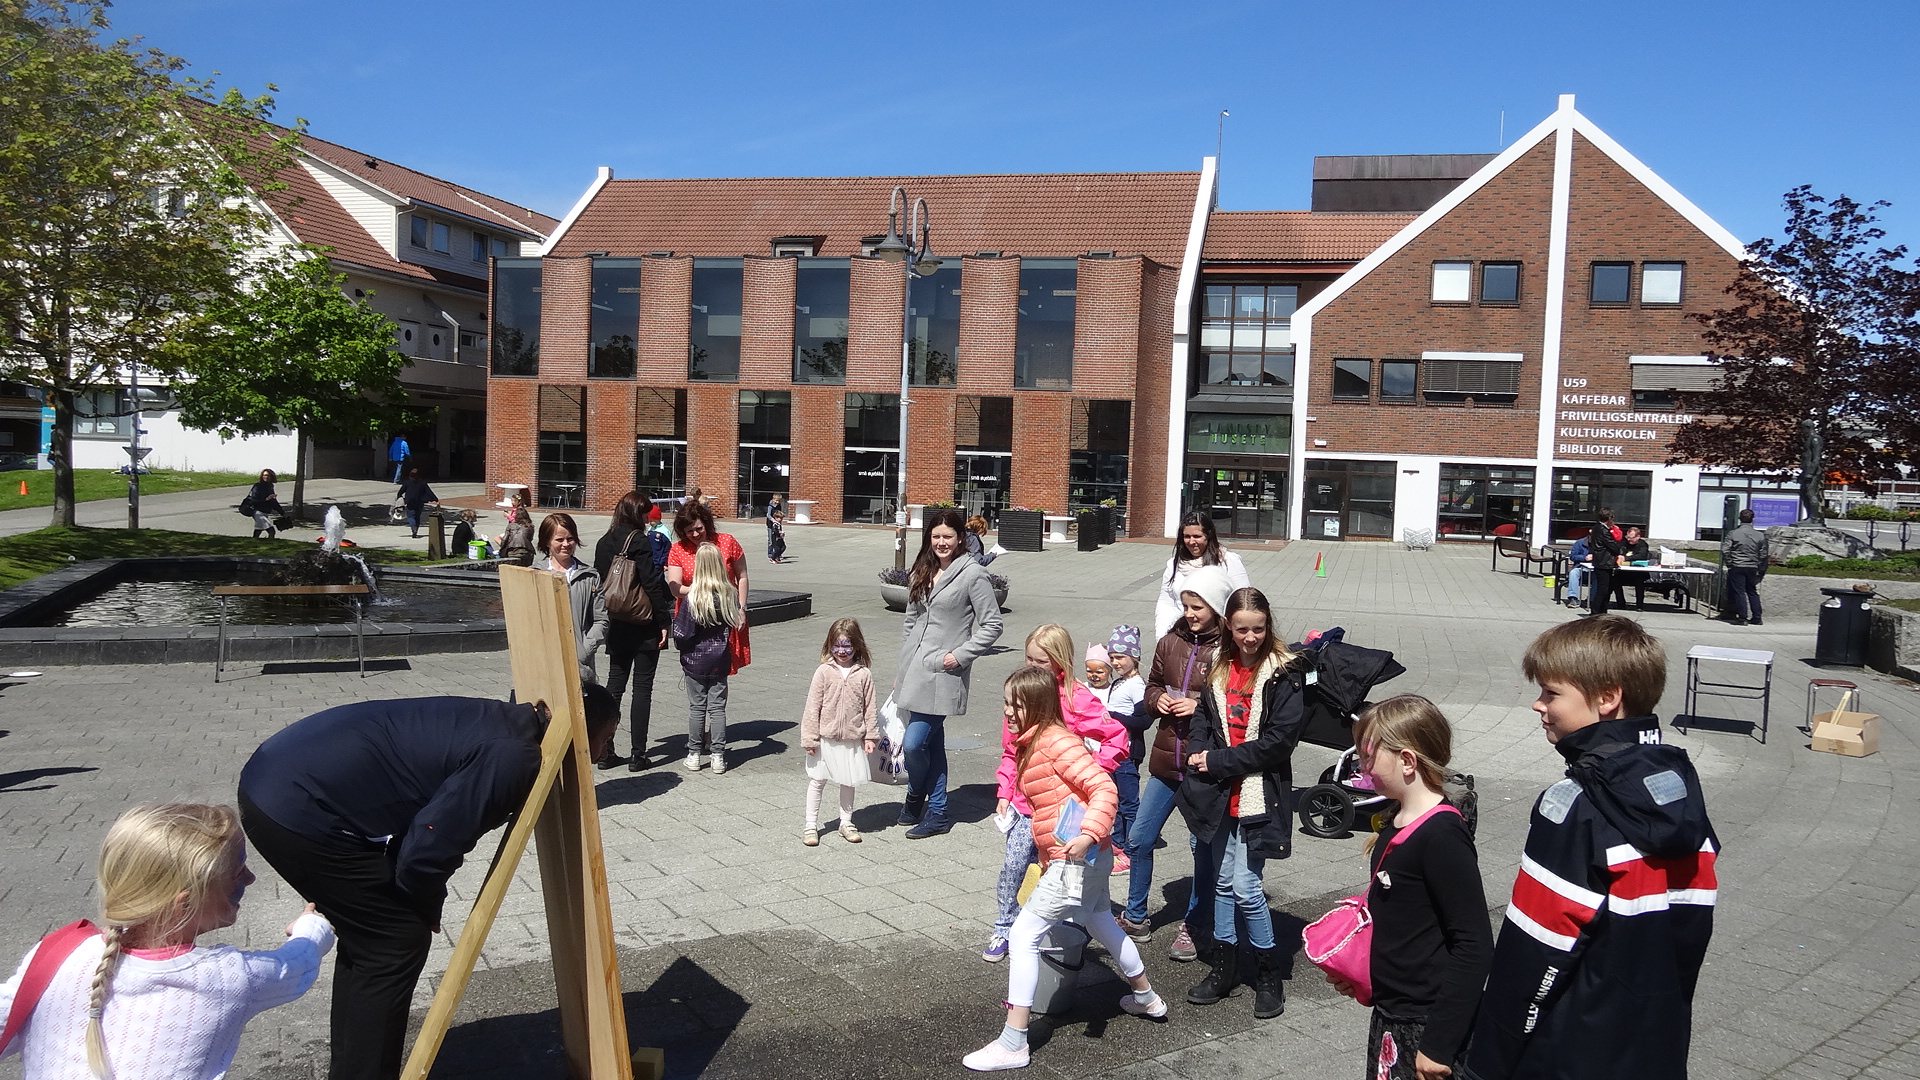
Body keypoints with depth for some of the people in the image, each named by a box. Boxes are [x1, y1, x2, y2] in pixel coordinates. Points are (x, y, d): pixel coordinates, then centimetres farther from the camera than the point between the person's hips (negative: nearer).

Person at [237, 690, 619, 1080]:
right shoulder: (512, 757, -17)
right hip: (300, 809, -10)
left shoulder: (499, 722, 11)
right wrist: (427, 910, 2)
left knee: (368, 935, 20)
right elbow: (428, 851, -18)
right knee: (398, 941, 0)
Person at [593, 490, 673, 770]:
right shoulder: (639, 541, -13)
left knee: (614, 684, 12)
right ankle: (637, 755, 2)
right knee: (643, 687, 0)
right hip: (644, 627, -6)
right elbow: (651, 585, -17)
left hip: (617, 626, 6)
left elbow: (599, 582, 11)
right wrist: (663, 622, -12)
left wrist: (607, 621, 17)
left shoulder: (604, 543, 7)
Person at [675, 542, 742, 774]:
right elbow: (735, 623, 4)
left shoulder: (692, 597, -16)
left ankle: (694, 754, 15)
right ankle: (718, 756, 10)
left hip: (695, 660, -2)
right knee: (717, 707, 8)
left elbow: (681, 632, -11)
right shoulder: (729, 595, -8)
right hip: (720, 659, 2)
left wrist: (682, 650, 7)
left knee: (696, 707, 8)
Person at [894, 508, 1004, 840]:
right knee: (932, 742, 13)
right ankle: (936, 813, 22)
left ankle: (916, 795, 19)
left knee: (914, 743, -10)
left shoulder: (972, 574, -7)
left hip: (944, 673, -6)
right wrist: (901, 670, 18)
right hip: (915, 668, 6)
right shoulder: (922, 573, 14)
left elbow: (991, 625, -7)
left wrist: (960, 655, -14)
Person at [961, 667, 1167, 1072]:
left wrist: (1089, 834, -35)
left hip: (1077, 859, -11)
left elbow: (1104, 789, -25)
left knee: (1024, 935, -9)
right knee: (1102, 925, 29)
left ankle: (1012, 1045, -5)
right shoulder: (1032, 743, 11)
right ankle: (1146, 997, 51)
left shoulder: (1055, 741, -18)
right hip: (1090, 858, 11)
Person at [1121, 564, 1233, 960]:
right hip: (1166, 761, 6)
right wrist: (1158, 700, -3)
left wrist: (1200, 707, -20)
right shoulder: (1171, 642, 4)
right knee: (1140, 839, 12)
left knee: (1203, 847, 8)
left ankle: (1194, 926, 27)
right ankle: (1135, 917, 30)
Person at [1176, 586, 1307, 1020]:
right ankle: (1223, 968, 26)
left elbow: (1280, 738, -16)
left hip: (1260, 795, -5)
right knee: (1223, 882, 13)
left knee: (1246, 887, -5)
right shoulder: (1219, 669, 8)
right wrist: (1199, 754, -7)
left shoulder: (1285, 672, -10)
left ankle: (1269, 972, 14)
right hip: (1220, 793, 5)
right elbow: (1203, 716, 14)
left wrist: (1217, 761, -14)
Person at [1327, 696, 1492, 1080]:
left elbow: (1474, 947, -23)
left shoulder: (1442, 836, -22)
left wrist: (1439, 1043, -22)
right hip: (1390, 1012, 8)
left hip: (1425, 1024, -8)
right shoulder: (1397, 825, 6)